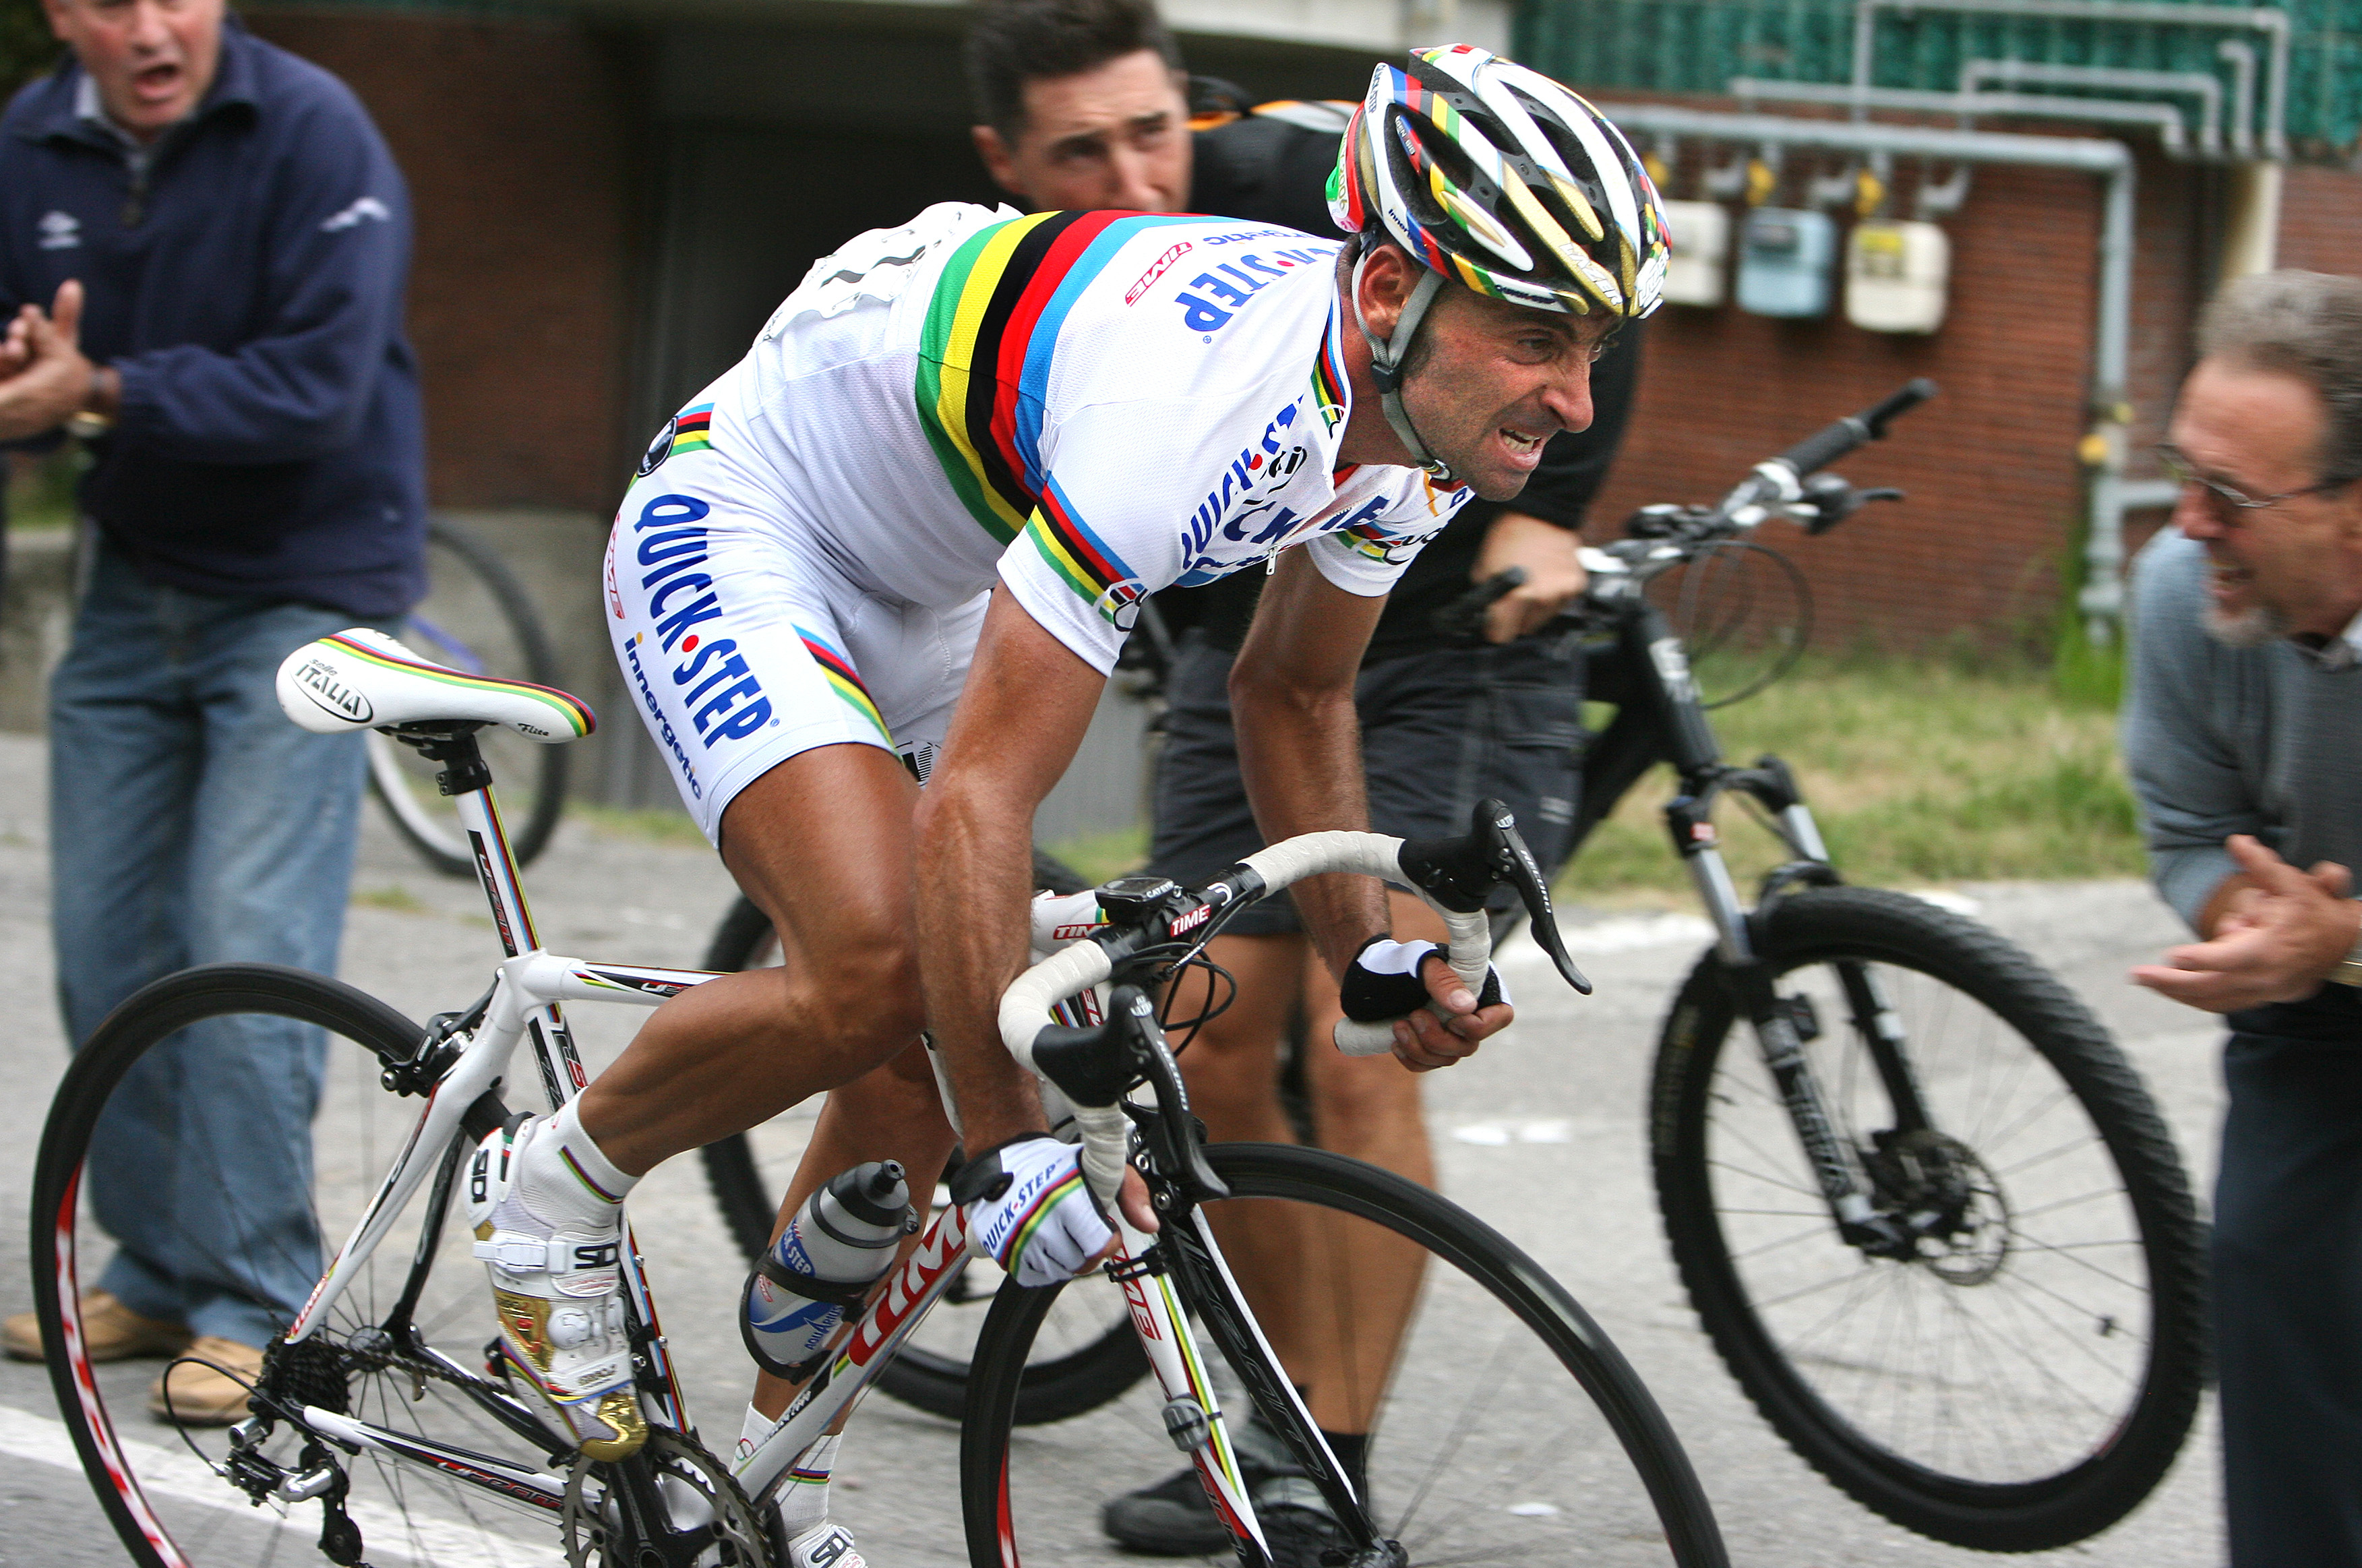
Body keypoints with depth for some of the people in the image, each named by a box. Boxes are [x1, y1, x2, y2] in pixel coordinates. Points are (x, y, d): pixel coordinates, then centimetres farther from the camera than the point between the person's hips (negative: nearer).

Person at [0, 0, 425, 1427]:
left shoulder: (313, 134, -16)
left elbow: (319, 387, -22)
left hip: (303, 588, -6)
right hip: (136, 588, 6)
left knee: (250, 946, -12)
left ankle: (252, 1300, -3)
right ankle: (158, 1271, 20)